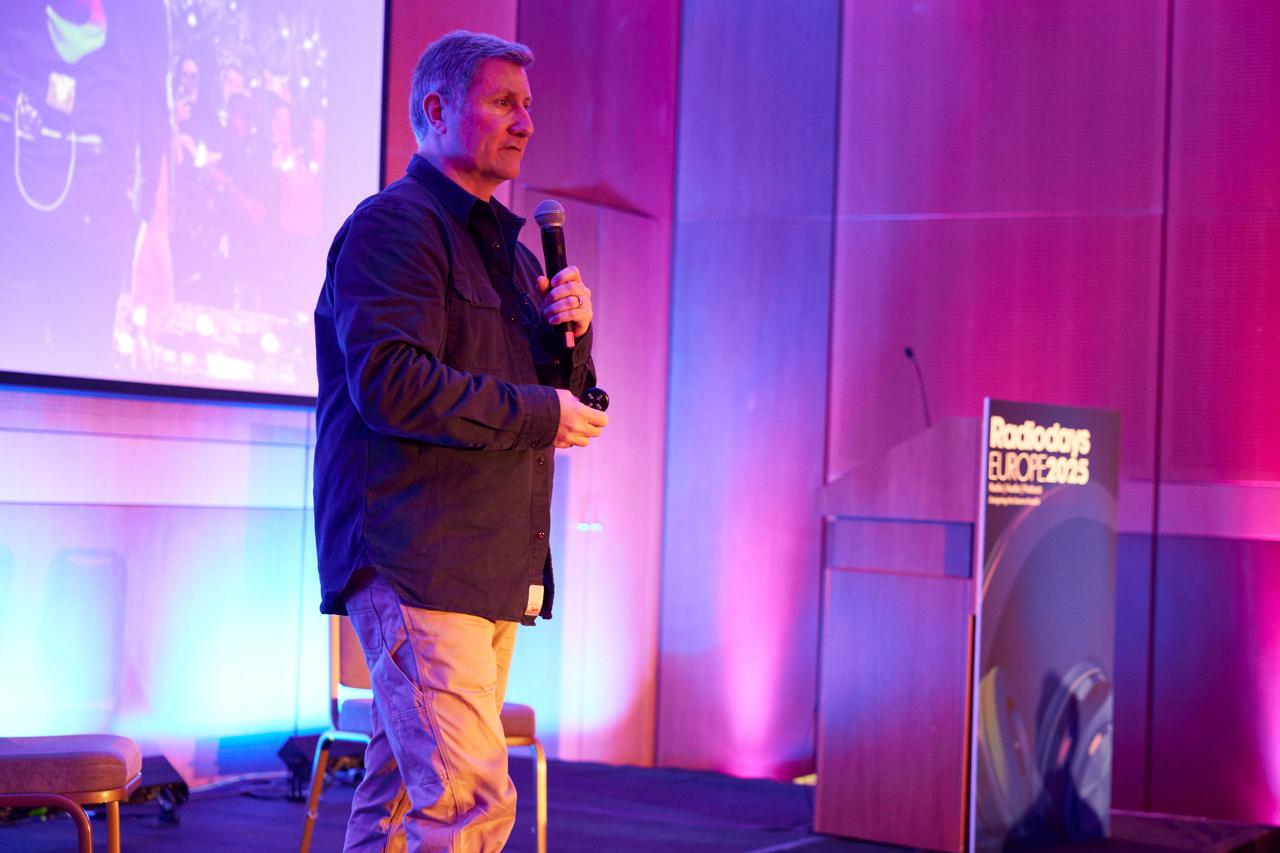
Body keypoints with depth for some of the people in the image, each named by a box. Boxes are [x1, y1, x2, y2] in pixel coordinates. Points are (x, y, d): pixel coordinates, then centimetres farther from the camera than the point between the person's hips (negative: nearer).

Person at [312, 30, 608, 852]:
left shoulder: (507, 247, 24)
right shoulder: (393, 224, -6)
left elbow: (566, 395, 25)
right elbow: (390, 384, -19)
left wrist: (570, 332, 3)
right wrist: (539, 413, -14)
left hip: (492, 566, 10)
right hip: (416, 560, -9)